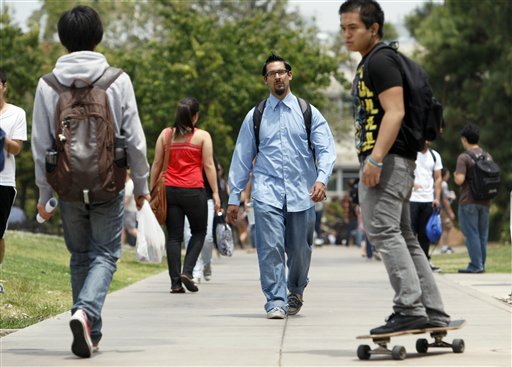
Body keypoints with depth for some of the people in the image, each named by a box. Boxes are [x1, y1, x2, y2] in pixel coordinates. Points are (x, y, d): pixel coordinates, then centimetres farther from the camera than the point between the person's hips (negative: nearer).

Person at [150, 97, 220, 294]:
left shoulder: (165, 134, 7)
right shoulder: (202, 136, -1)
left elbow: (157, 164, 7)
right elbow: (209, 166, -4)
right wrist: (215, 193, -1)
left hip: (169, 190, 3)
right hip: (193, 191, -3)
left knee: (174, 236, 5)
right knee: (199, 232, 14)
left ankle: (176, 282, 1)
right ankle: (187, 271, -2)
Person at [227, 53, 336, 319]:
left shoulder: (309, 113, 8)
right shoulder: (255, 117, 11)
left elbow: (326, 150, 0)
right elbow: (242, 158, 12)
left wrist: (321, 179, -19)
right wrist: (234, 198, 8)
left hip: (301, 194, 0)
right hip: (267, 192, 0)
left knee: (299, 250, 7)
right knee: (270, 247, -14)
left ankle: (295, 292, 33)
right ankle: (275, 301, -11)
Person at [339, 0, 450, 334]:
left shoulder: (381, 61, -9)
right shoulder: (368, 65, 23)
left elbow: (395, 112, -19)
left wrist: (374, 159, -26)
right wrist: (373, 160, 25)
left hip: (388, 158, -11)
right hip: (394, 161, 11)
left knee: (383, 230, -16)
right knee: (403, 237, 11)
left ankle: (410, 308, -21)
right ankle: (433, 312, 11)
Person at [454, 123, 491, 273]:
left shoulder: (464, 157, -11)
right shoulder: (488, 157, 9)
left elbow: (460, 180, -18)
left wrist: (456, 175, 2)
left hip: (468, 201, -6)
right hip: (485, 202, 6)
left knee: (471, 233, -2)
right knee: (482, 234, 9)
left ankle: (475, 265, -4)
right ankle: (481, 264, 12)